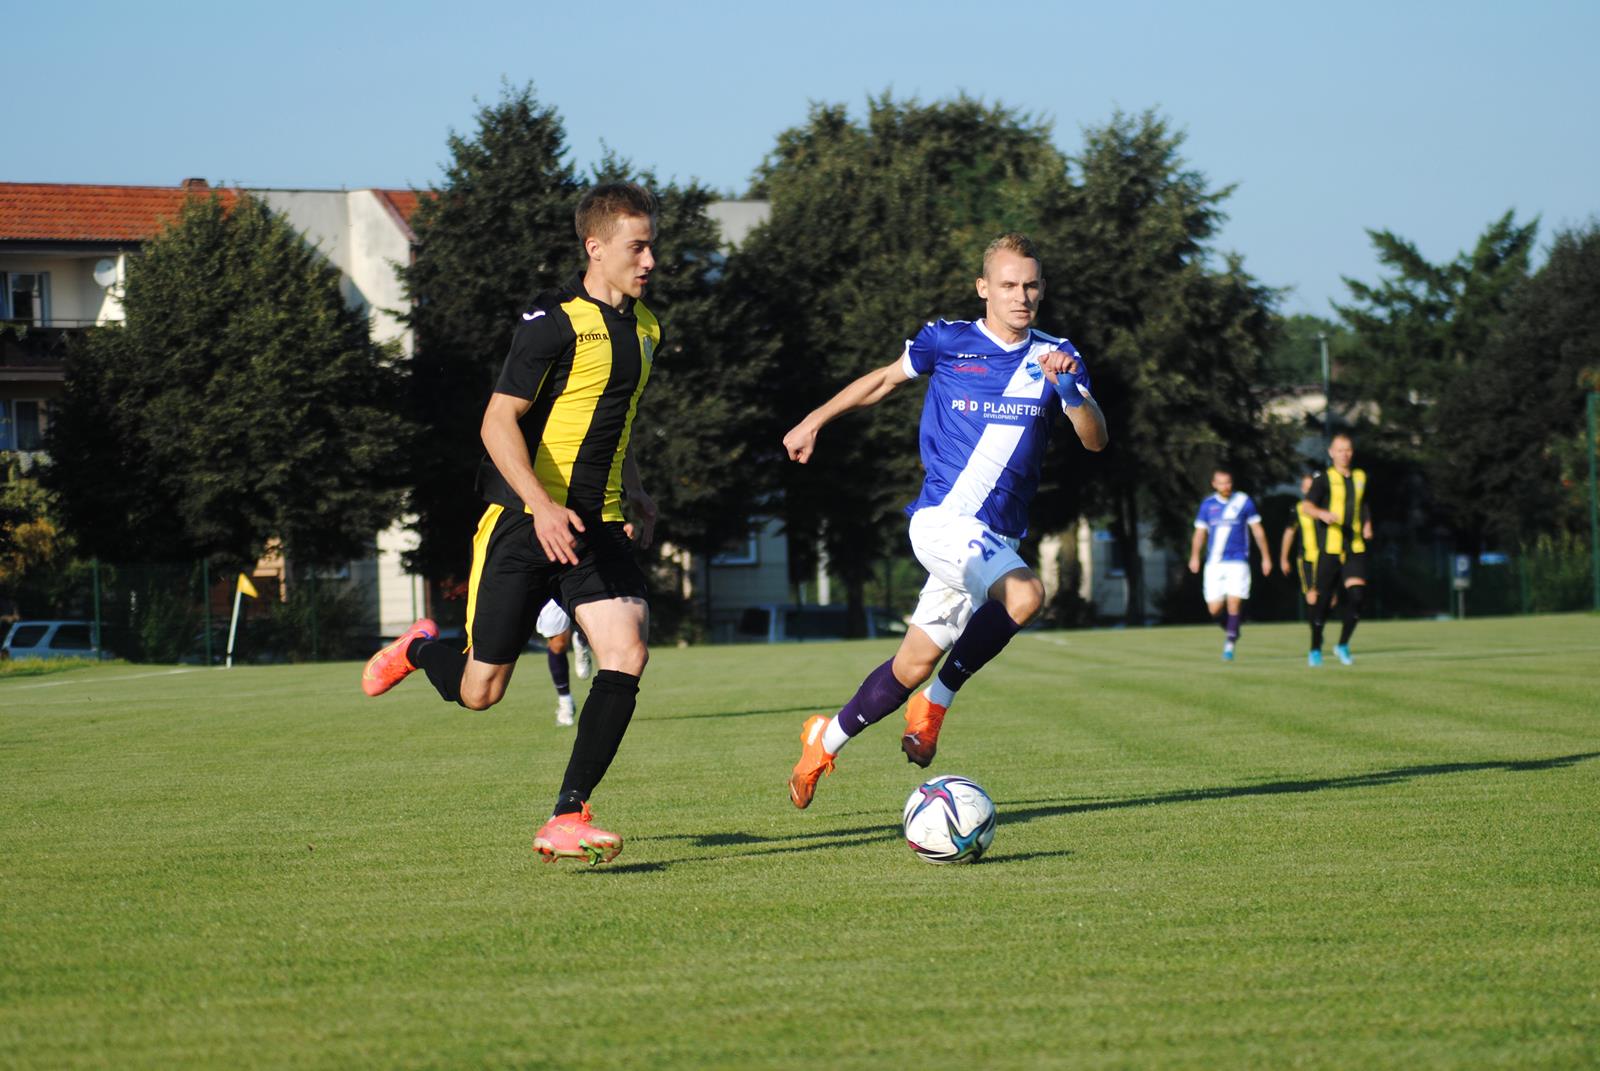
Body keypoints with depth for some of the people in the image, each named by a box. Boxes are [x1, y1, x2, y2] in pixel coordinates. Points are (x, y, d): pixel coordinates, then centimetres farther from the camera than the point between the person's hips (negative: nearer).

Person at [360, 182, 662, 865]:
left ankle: (566, 820, -13)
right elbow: (498, 421, -17)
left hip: (596, 526, 6)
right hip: (523, 522, -6)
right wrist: (541, 506, -28)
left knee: (627, 653, -17)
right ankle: (421, 649, 38)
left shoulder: (644, 327, 11)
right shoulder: (555, 322, -13)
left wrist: (635, 495, 25)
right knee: (479, 692, 1)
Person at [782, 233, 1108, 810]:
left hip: (996, 537, 4)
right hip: (942, 518, -4)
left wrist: (1070, 390, -24)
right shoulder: (946, 341, -1)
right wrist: (813, 421, 22)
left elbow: (1095, 439, -6)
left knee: (915, 665, 8)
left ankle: (827, 738, 32)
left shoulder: (1055, 356, 5)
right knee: (1024, 594, -31)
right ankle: (935, 704, -11)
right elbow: (884, 379, 17)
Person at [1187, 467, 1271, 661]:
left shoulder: (1243, 502, 3)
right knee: (1214, 609, -2)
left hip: (1237, 562, -2)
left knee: (1234, 602, -15)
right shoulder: (1208, 505, 8)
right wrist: (1194, 557, 2)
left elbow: (1257, 530, 8)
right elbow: (1200, 532, 14)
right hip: (1214, 563, 2)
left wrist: (1266, 557, 7)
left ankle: (1229, 644, -7)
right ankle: (1231, 631, 27)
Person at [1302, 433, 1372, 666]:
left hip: (1355, 548, 4)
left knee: (1357, 593, -12)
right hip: (1329, 548, -4)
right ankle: (1315, 649, 13)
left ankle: (1343, 645, 2)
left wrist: (1367, 524, 15)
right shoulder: (1323, 479, -1)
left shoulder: (1360, 477, 15)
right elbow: (1308, 506, -13)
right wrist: (1323, 514, -34)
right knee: (1321, 597, -1)